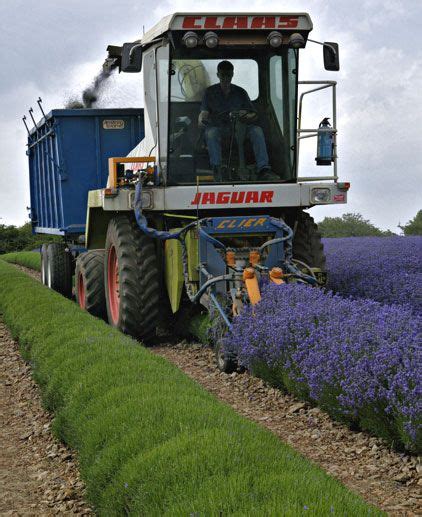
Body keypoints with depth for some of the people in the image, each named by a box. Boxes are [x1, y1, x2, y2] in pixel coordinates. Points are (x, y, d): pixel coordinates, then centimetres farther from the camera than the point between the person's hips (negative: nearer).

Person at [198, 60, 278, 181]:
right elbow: (204, 112, 2)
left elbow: (254, 115, 10)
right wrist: (201, 120, -23)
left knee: (257, 130, -26)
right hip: (218, 127, -2)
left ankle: (264, 169, -35)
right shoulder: (210, 92, 11)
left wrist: (246, 116, -15)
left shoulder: (240, 92, 13)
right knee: (211, 132, -37)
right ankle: (217, 169, -42)